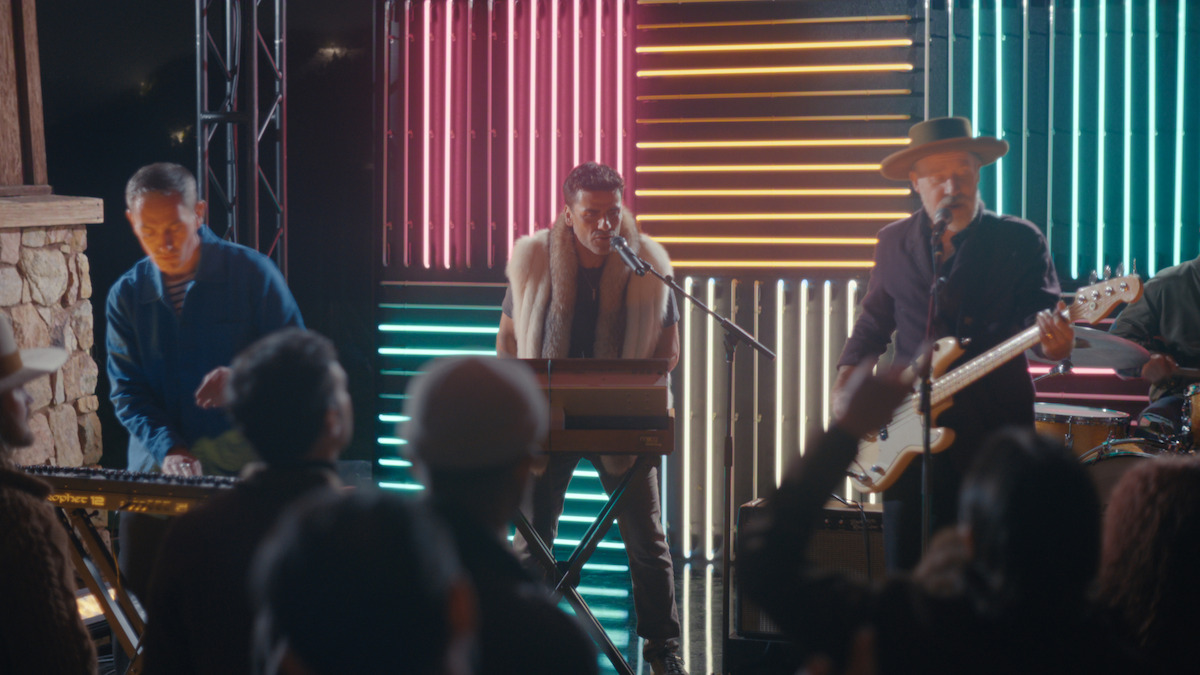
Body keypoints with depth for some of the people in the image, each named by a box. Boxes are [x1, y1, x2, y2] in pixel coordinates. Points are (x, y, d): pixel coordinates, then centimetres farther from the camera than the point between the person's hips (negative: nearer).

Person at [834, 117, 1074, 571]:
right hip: (911, 434, 2)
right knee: (905, 574, 0)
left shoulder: (1020, 241, 2)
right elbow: (873, 323, 22)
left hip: (995, 432, -2)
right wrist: (846, 381, 8)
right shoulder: (894, 243, 11)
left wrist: (1051, 336, -31)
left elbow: (1040, 308, -8)